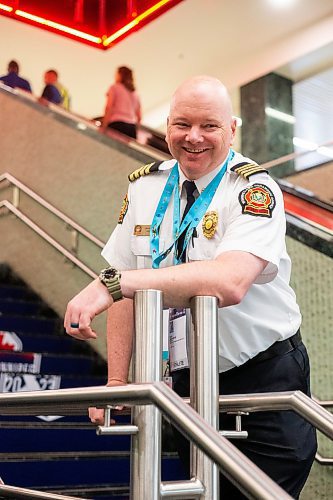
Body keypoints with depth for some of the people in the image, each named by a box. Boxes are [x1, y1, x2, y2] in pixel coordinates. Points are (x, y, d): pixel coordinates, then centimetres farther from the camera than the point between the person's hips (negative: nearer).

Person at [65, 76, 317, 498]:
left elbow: (230, 282, -34)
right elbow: (128, 290, 5)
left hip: (266, 381, -4)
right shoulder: (145, 187, 1)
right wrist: (116, 380, -2)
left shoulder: (254, 190, -15)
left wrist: (113, 282, -37)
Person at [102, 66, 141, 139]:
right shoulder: (135, 94, 24)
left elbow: (108, 108, -5)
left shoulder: (115, 87, 7)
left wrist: (103, 127, -10)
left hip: (116, 125, -6)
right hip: (132, 127, 6)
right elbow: (139, 117, 20)